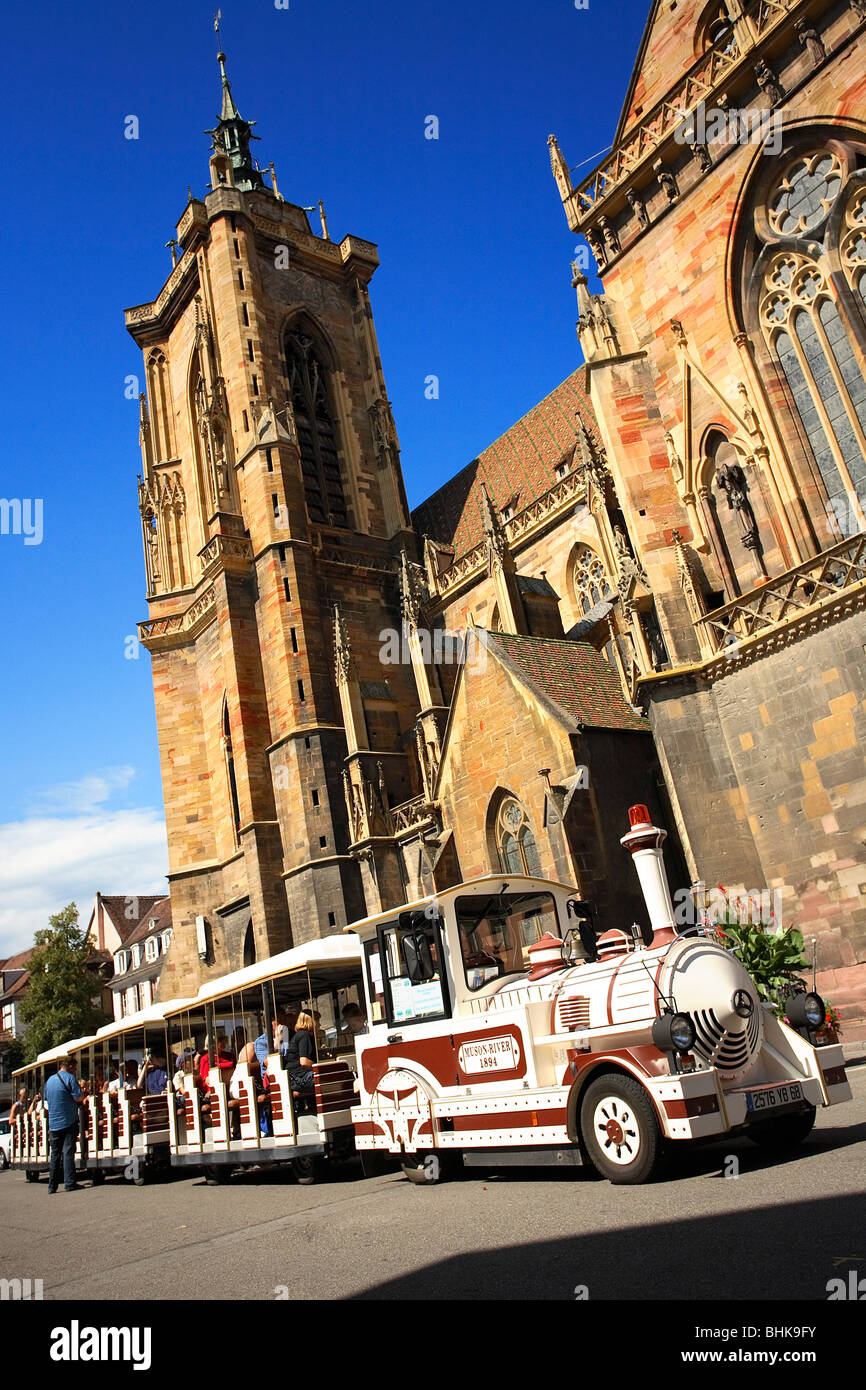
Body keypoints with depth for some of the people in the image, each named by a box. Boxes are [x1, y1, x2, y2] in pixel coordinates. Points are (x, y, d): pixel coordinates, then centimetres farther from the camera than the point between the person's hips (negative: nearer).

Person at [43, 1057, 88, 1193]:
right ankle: (69, 1183, -5)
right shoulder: (70, 1078, -8)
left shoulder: (49, 1080, 12)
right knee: (68, 1152, -3)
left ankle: (52, 1185, 12)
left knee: (55, 1153, 10)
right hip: (69, 1121, -5)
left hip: (53, 1123, 5)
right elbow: (78, 1097, -13)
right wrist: (82, 1094, 8)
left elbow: (47, 1099, 23)